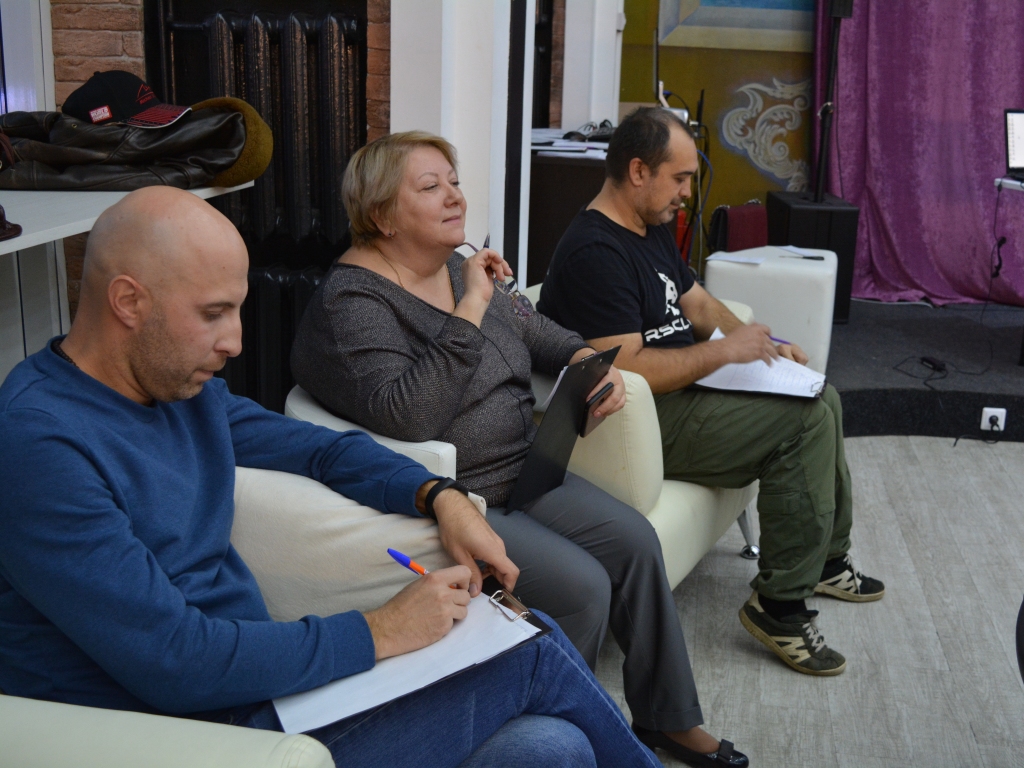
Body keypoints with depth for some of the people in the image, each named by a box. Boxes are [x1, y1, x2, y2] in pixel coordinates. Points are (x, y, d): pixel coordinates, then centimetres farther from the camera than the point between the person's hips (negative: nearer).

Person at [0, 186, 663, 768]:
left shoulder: (184, 386, 7)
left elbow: (321, 448, 19)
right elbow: (175, 661, -25)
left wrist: (440, 497, 1)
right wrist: (379, 633, -18)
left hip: (264, 680, 8)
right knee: (538, 659, -9)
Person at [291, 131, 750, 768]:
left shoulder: (457, 268, 9)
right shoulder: (352, 301, -17)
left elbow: (533, 331, 23)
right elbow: (406, 416, -32)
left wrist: (588, 358, 1)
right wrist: (470, 310, -29)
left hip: (521, 472, 9)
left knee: (634, 541, -2)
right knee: (582, 586, -20)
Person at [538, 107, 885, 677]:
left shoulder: (654, 229, 13)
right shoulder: (596, 251, -21)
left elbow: (697, 303, 21)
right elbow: (628, 369, -28)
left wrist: (761, 344, 4)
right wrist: (726, 351, -20)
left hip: (683, 389, 11)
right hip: (646, 420, -11)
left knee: (821, 398, 13)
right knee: (806, 420, -19)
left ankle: (825, 559, 30)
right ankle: (780, 605, -10)